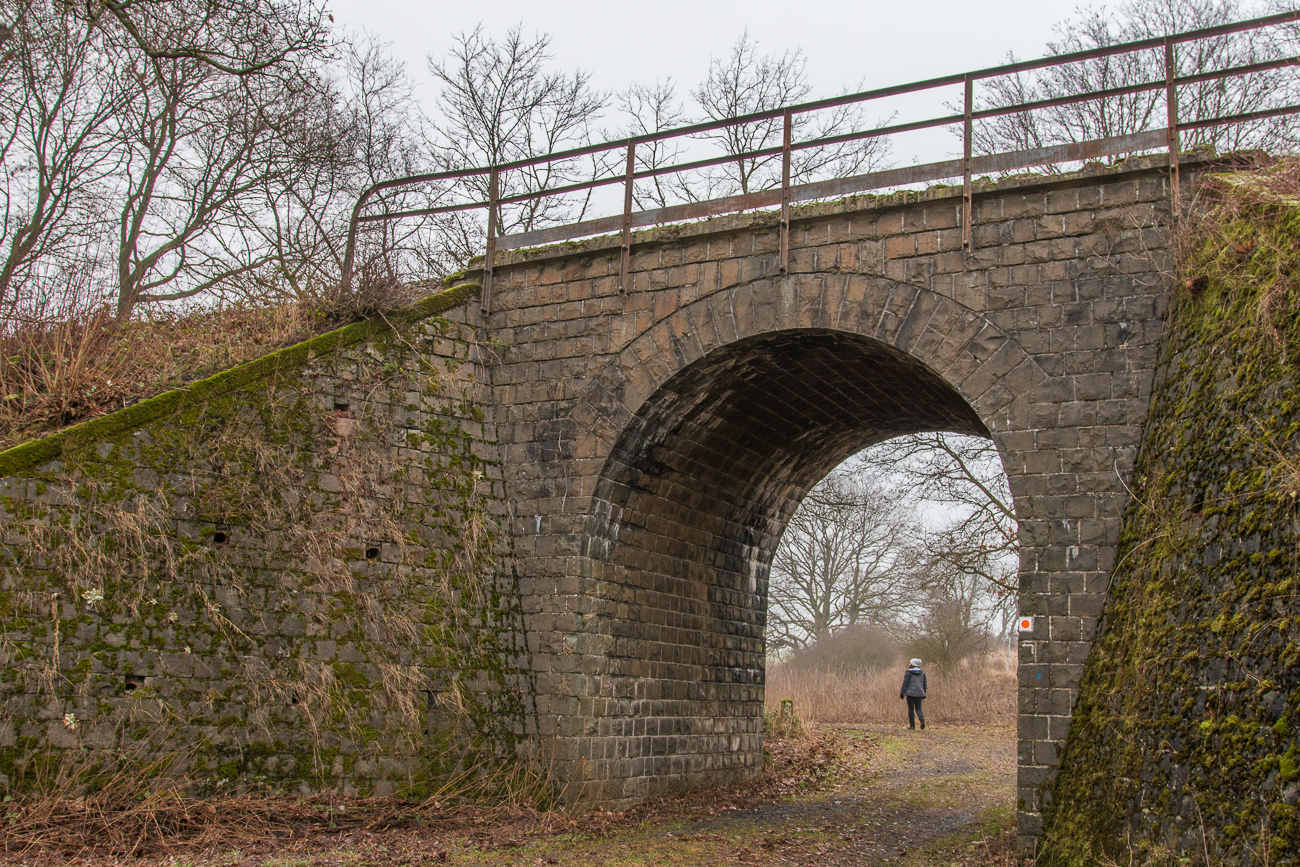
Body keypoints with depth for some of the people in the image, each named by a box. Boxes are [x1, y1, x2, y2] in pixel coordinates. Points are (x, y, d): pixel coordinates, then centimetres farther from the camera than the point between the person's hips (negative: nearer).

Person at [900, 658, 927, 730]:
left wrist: (902, 693, -6)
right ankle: (922, 717, -20)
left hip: (911, 693, -4)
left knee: (911, 709, 4)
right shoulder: (922, 673, 9)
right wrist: (924, 695, 19)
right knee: (918, 708, 10)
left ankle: (912, 725, 5)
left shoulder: (908, 672, -7)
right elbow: (924, 685, 12)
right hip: (919, 694, 4)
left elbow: (905, 683, -10)